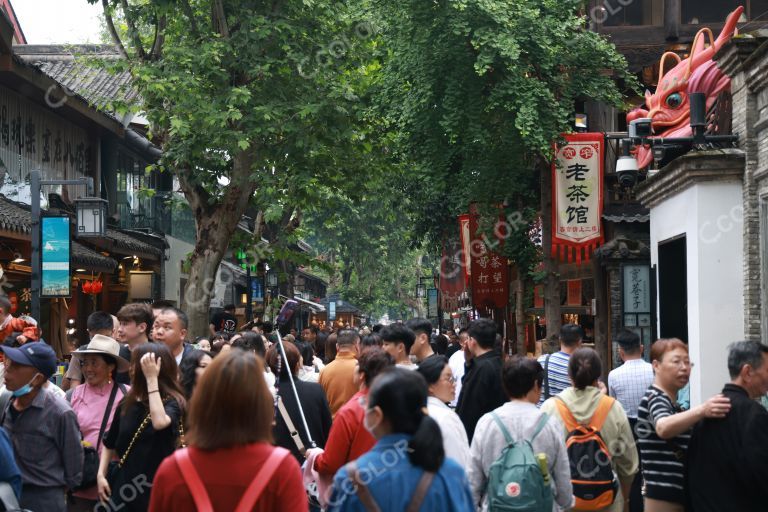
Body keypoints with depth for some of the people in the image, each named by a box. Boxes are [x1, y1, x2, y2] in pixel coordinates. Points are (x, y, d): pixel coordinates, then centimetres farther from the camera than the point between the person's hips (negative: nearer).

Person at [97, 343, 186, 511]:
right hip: (123, 486, 5)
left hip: (155, 489, -5)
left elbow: (160, 422, -33)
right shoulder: (127, 404, 6)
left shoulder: (171, 402, -10)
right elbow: (109, 443, 16)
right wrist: (101, 474, 5)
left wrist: (151, 378, -27)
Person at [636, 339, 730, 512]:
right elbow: (663, 428, -39)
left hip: (678, 494, 10)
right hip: (664, 497, -10)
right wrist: (701, 410, -52)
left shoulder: (668, 401, 16)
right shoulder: (655, 398, -15)